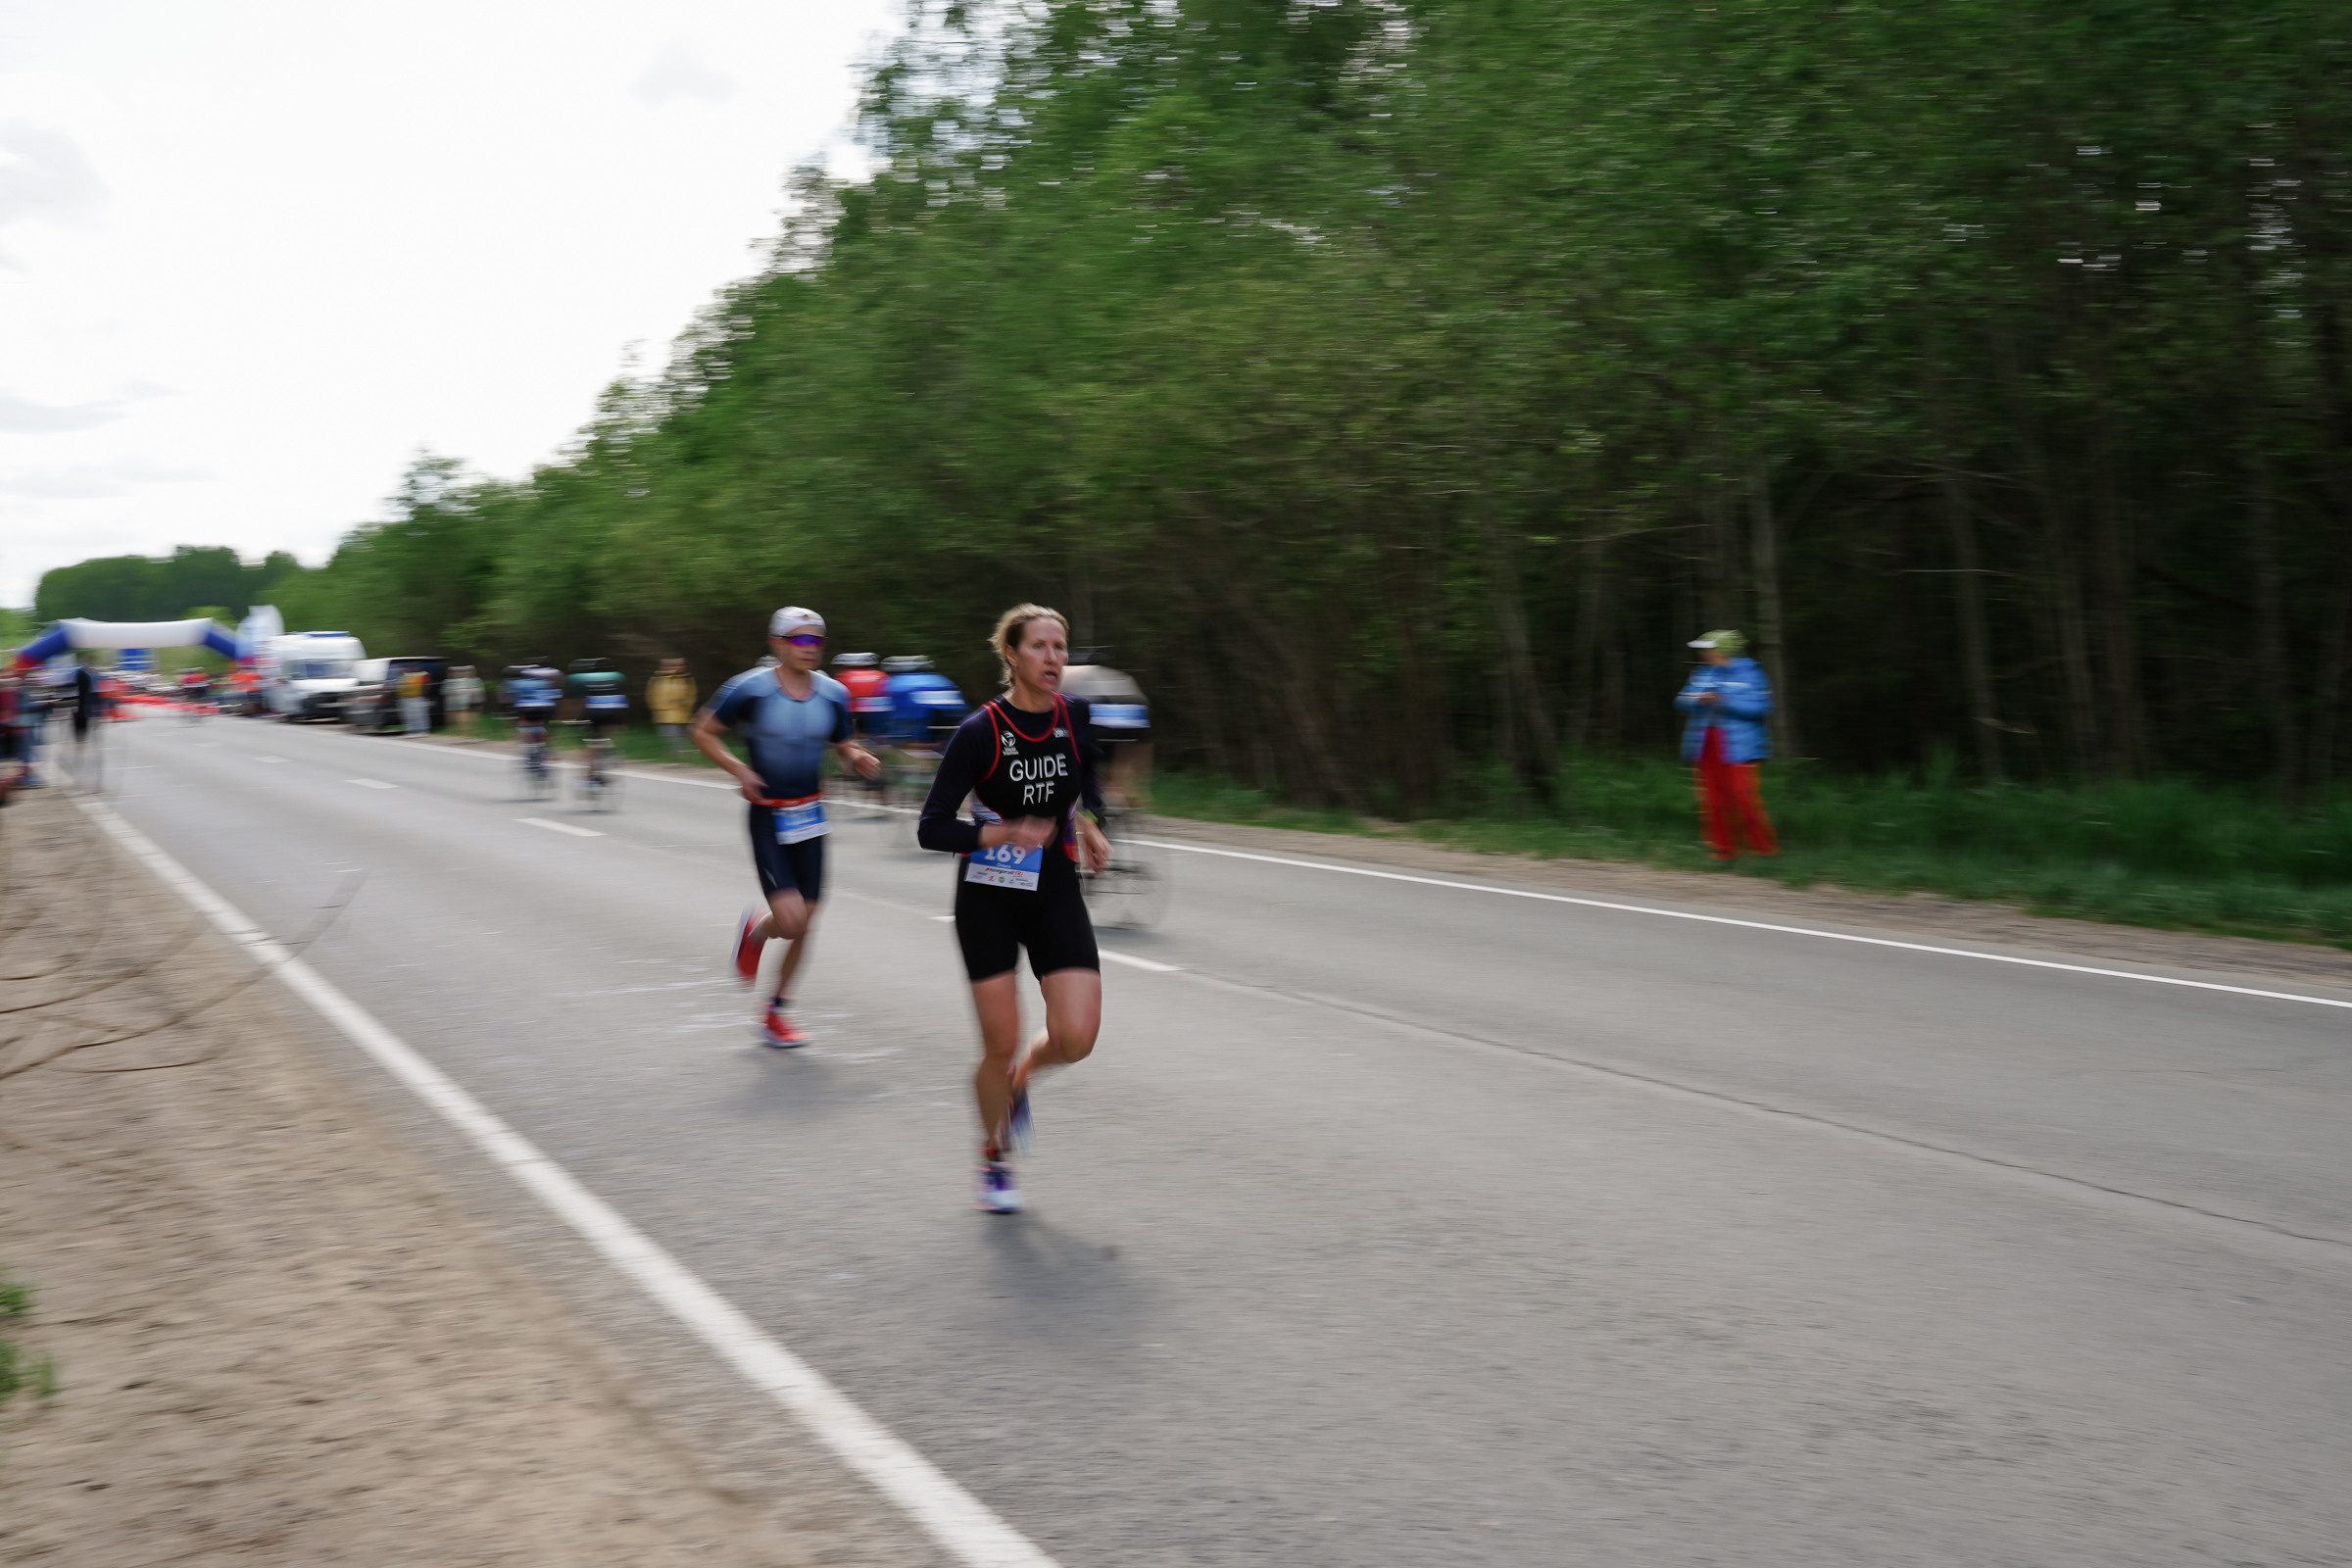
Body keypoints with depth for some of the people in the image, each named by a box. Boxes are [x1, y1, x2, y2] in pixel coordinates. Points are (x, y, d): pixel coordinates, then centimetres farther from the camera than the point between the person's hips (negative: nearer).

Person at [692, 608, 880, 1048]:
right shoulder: (750, 688, -12)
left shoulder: (833, 694, 1)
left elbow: (843, 745, 15)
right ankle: (754, 932, 23)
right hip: (768, 817, -5)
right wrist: (738, 768, -17)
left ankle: (777, 1013, 27)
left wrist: (859, 758, -8)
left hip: (810, 814, 5)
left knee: (804, 924, 7)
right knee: (790, 920, -16)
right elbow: (703, 732, -2)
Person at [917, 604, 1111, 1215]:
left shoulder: (1075, 716, -2)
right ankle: (995, 1160, 25)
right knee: (1001, 1044, -1)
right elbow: (931, 828, -15)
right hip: (988, 900, -3)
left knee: (1076, 1038, -10)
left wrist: (1088, 824, 5)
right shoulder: (980, 731, -15)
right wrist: (1003, 834, -28)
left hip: (1056, 895, 3)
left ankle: (1017, 1082, 25)